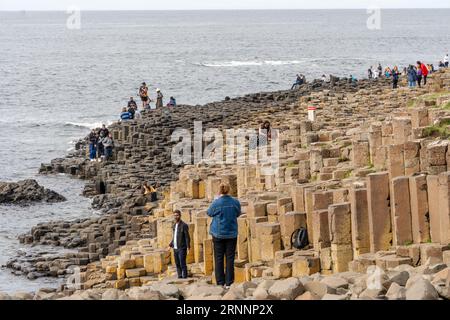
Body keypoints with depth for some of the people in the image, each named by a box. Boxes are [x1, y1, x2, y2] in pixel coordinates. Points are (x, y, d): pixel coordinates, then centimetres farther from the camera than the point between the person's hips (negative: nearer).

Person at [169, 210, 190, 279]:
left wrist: (188, 247, -17)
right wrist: (170, 245, 17)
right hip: (175, 248, 7)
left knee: (182, 263, -10)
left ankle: (184, 276, -4)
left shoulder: (184, 225, -9)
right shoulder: (175, 225, 13)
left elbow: (187, 237, -11)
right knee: (177, 263, 6)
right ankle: (179, 276, 11)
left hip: (182, 248, -7)